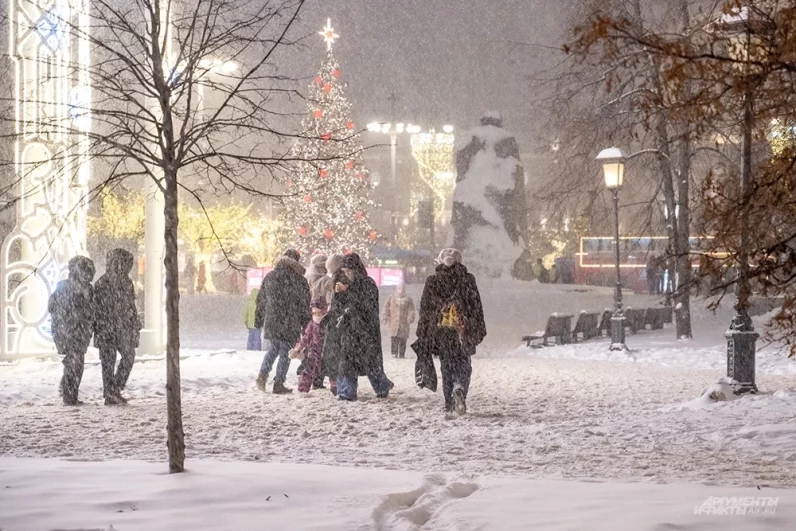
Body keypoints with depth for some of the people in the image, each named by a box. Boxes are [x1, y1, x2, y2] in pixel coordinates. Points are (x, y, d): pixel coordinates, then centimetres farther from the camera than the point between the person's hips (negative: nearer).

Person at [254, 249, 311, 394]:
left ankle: (262, 375, -3)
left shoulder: (269, 277, 7)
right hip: (290, 323, -3)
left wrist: (258, 321, 19)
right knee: (285, 354, 5)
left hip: (271, 321, 3)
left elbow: (261, 301, 11)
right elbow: (305, 305, -1)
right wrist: (306, 325, 7)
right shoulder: (299, 280, -4)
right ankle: (279, 384, 4)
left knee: (272, 351, 17)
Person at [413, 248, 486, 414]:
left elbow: (425, 309, 3)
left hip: (440, 330, 1)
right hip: (462, 330, -1)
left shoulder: (432, 281, 1)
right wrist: (479, 330, 10)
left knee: (447, 365, 13)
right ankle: (459, 390, -25)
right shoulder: (467, 279, -1)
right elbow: (476, 306, 2)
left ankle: (449, 402, 13)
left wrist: (423, 334, 9)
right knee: (463, 365, 5)